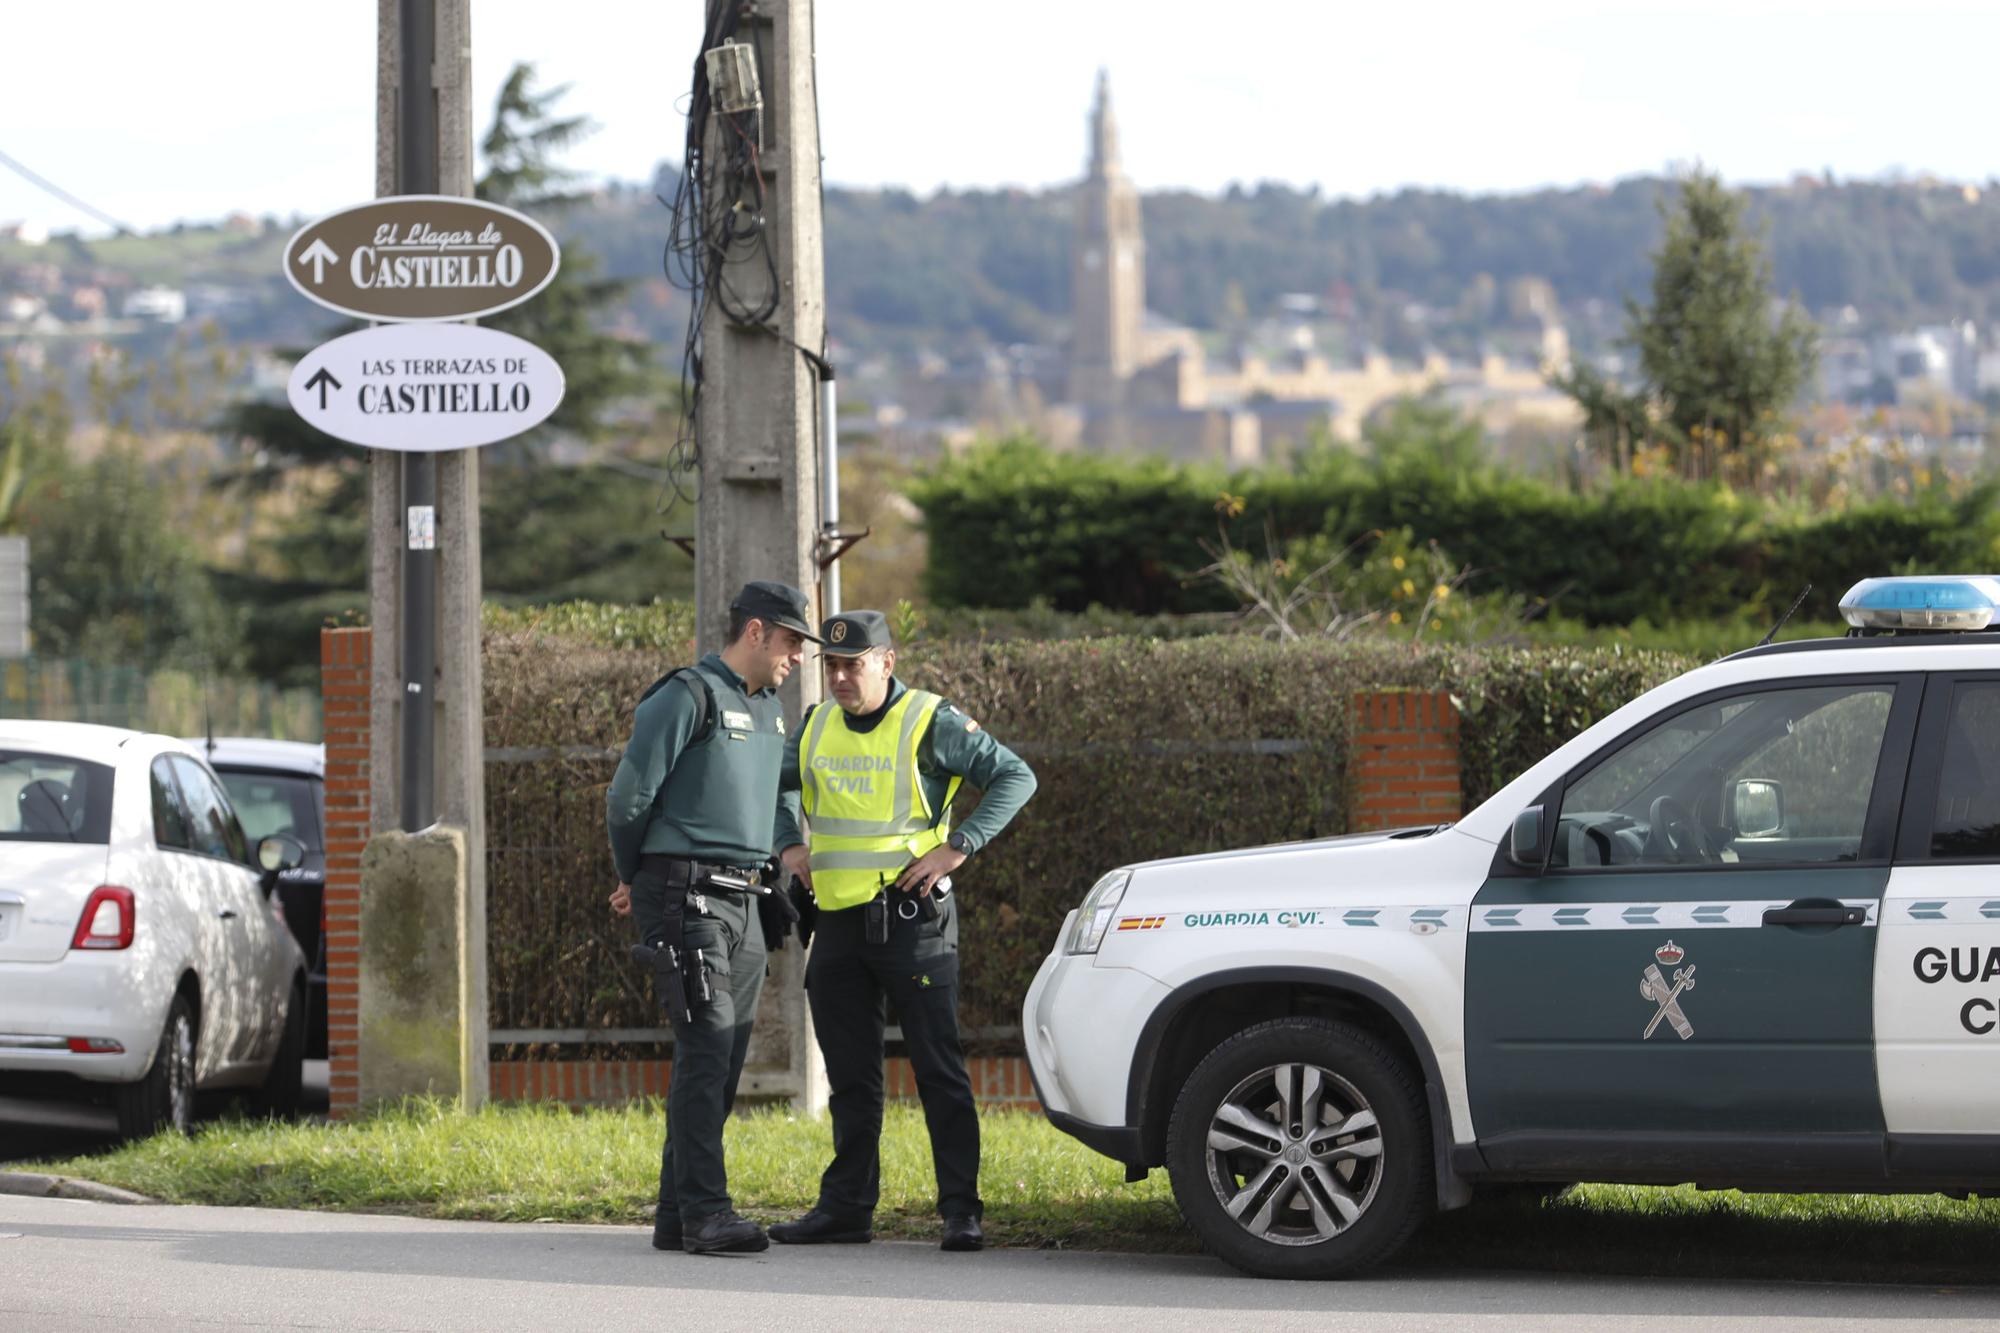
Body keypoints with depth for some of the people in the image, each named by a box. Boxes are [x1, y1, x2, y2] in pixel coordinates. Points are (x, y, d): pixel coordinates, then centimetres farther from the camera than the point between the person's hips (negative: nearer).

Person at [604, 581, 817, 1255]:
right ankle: (704, 1212, -18)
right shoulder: (687, 697, -9)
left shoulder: (769, 710, 19)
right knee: (706, 1050, -15)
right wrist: (634, 879, 6)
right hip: (684, 897, -9)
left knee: (722, 1064, 6)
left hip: (743, 905, 9)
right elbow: (629, 796, -7)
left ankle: (676, 1215, 10)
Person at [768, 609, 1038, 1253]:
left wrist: (957, 847, -13)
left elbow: (1015, 776, -5)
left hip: (910, 913, -6)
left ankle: (961, 1210, -5)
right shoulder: (817, 728, 11)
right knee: (850, 1075, 10)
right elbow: (778, 784, 30)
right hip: (839, 921, 6)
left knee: (939, 1068, -6)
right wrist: (790, 844, 12)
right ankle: (846, 1206, 15)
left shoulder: (930, 722, -6)